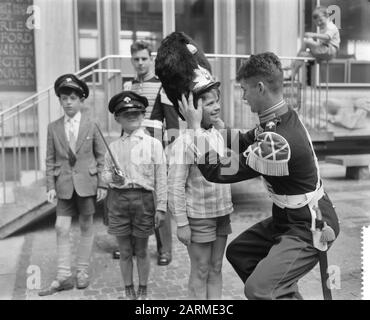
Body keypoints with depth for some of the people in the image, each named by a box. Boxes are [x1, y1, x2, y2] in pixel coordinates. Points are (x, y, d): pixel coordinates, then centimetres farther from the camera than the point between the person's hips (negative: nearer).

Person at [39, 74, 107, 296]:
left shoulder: (92, 125, -2)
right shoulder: (53, 128, 5)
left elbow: (101, 156, 0)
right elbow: (51, 160, 6)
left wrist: (102, 184, -4)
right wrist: (51, 186, -2)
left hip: (87, 182, -2)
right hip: (64, 184, 2)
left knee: (86, 227, 9)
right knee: (61, 228, -1)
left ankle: (83, 272, 22)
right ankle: (64, 276, 9)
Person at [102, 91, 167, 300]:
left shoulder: (153, 144, -1)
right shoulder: (114, 146, 9)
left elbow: (161, 178, -3)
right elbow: (105, 172, 15)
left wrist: (161, 207, -7)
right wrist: (112, 178, -9)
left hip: (143, 199, -2)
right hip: (118, 198, 3)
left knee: (141, 251, 10)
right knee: (125, 251, 11)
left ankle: (143, 291, 29)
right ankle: (129, 291, 30)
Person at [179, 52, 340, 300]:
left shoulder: (277, 143, -32)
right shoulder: (285, 116, -3)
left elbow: (218, 171, -24)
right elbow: (246, 142, 13)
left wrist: (196, 128, -16)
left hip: (309, 229, -9)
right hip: (289, 218, 10)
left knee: (258, 289, -19)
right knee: (238, 251, 16)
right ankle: (287, 293, 29)